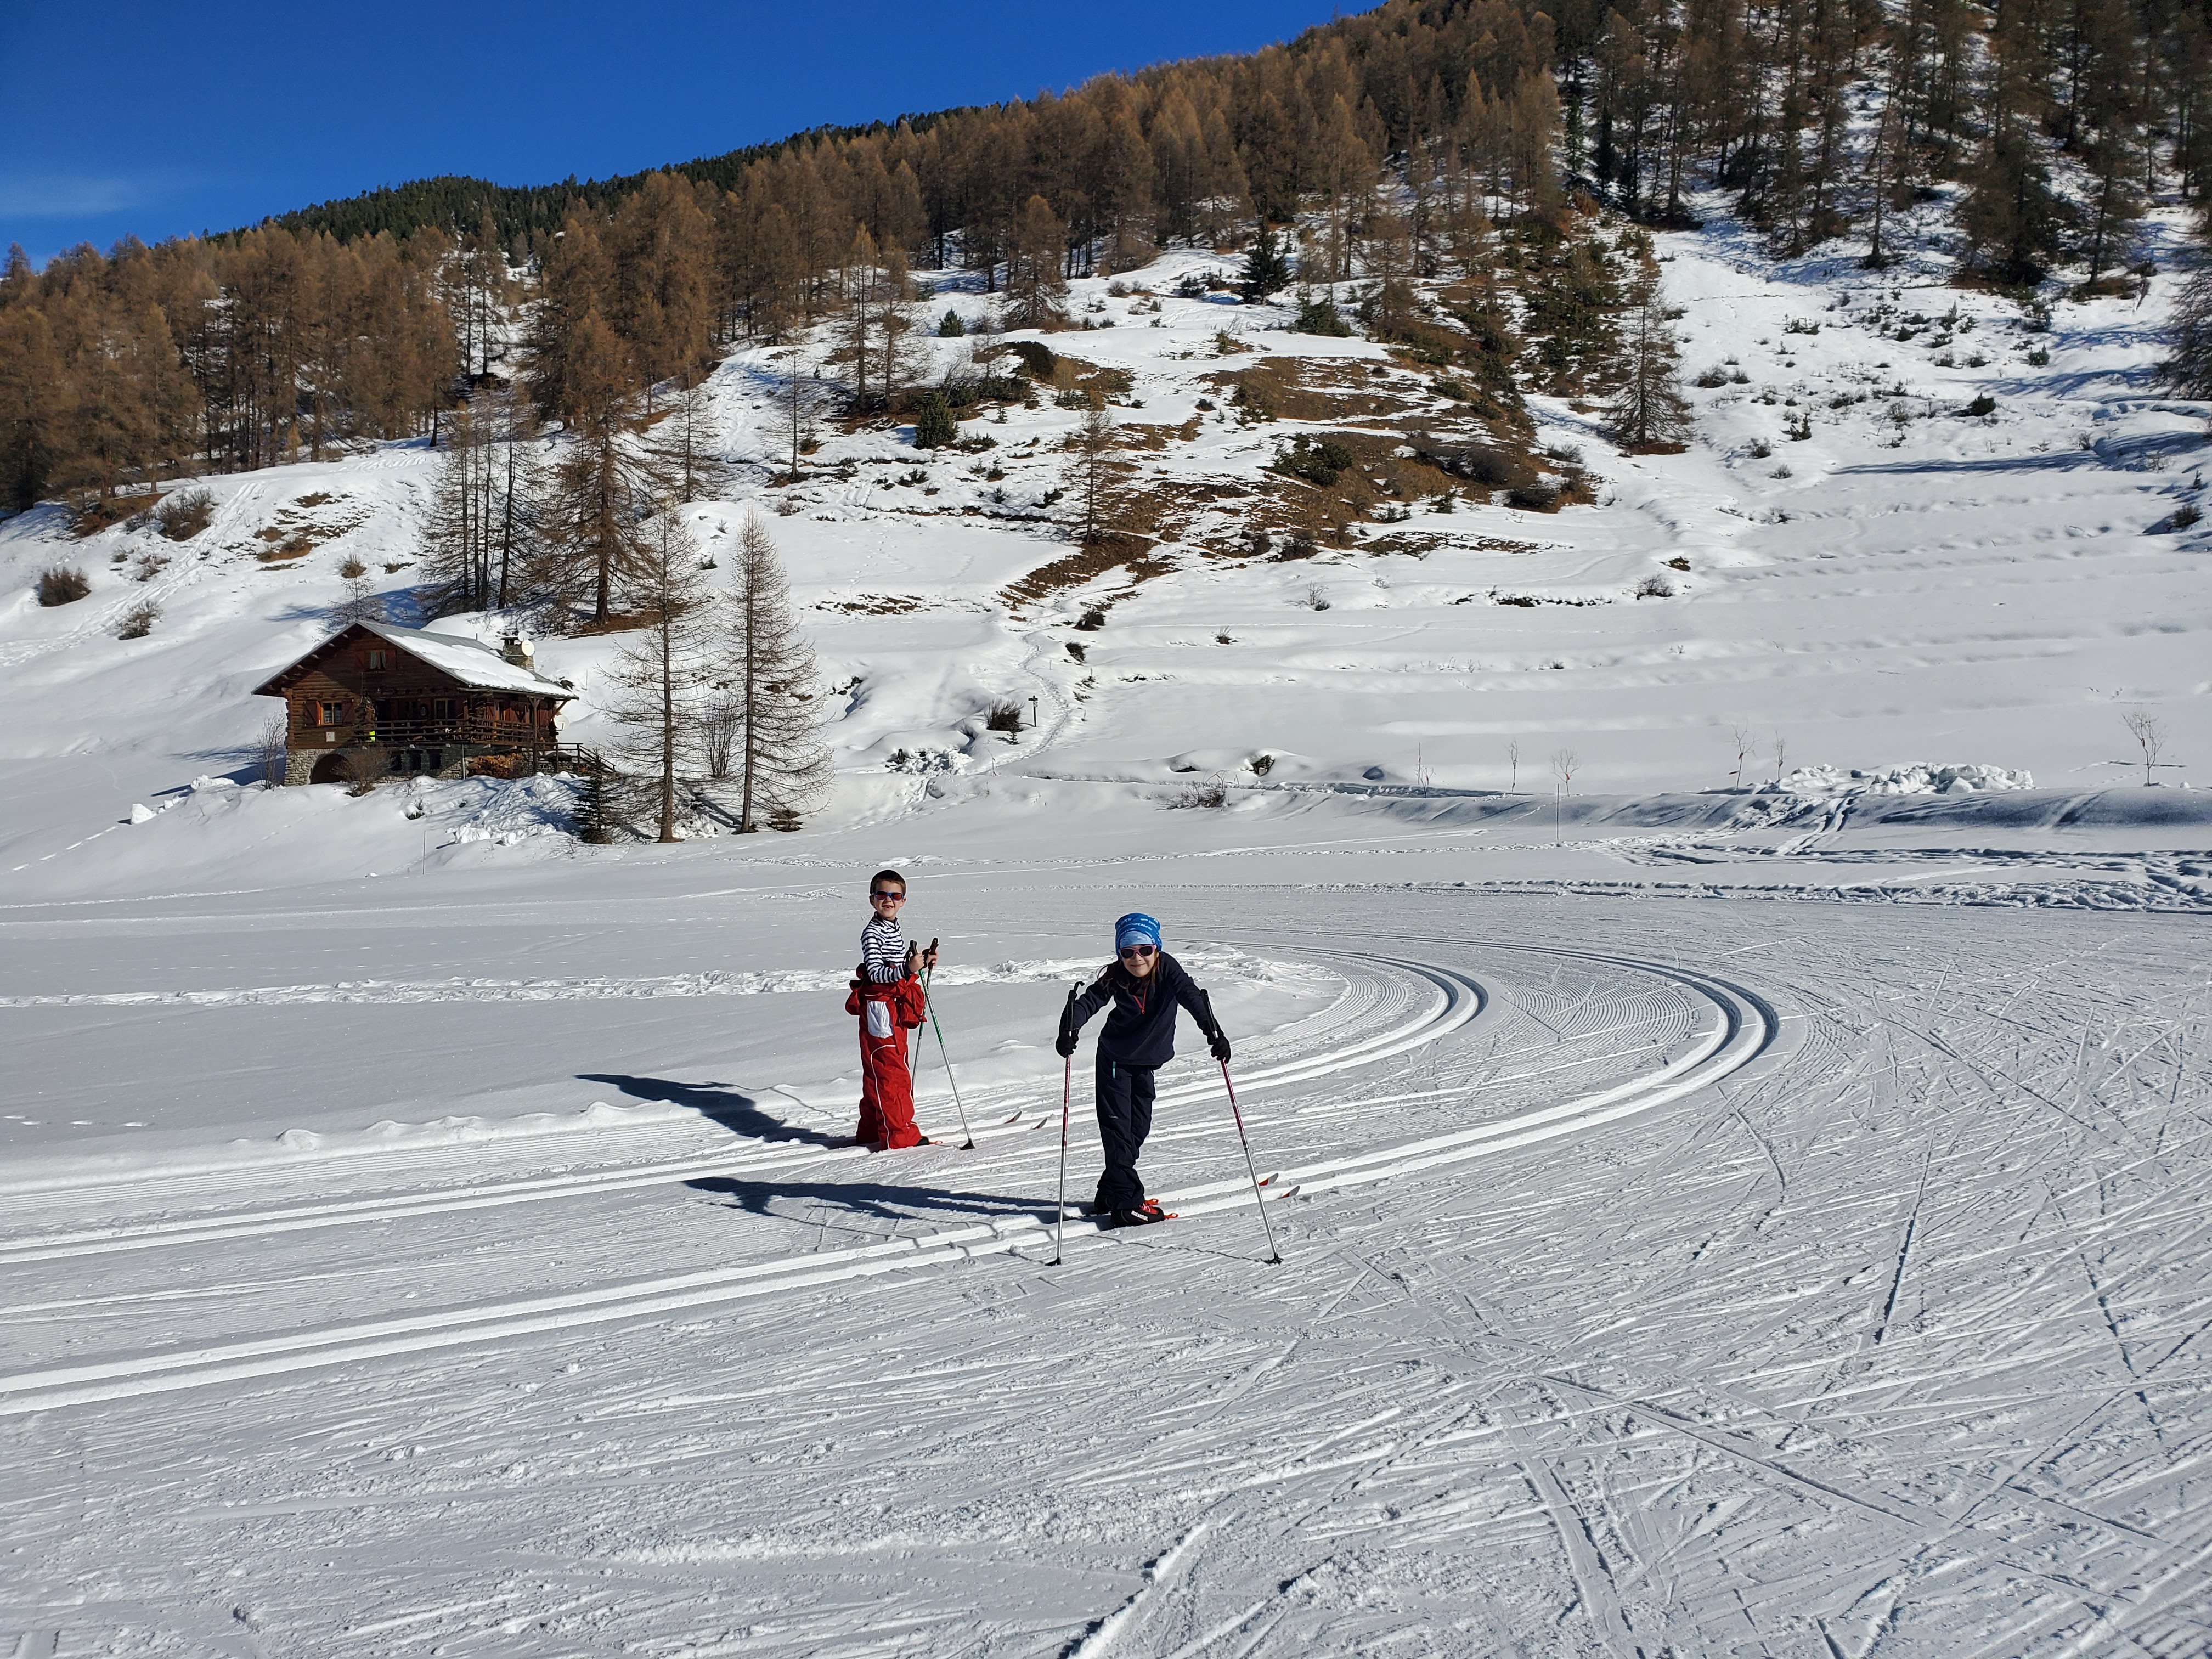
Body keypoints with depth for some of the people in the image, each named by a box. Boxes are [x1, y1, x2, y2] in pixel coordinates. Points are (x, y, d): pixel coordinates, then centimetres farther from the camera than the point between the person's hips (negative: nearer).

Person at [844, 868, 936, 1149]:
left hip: (897, 1009, 10)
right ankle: (900, 1135, -8)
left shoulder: (897, 930, 14)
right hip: (879, 1008, -10)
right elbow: (876, 973, -23)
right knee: (891, 1073, -9)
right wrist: (907, 969, -37)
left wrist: (922, 961, 10)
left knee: (878, 1074, 15)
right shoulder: (872, 933, -14)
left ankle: (872, 1130, 23)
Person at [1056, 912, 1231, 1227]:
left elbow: (1192, 997, -29)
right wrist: (1069, 1029, -43)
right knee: (1118, 1128, -10)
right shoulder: (1115, 978, -17)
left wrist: (1213, 1032, -44)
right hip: (1115, 1059, -3)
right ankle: (1127, 1203, -11)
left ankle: (1110, 1195, 24)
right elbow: (1089, 1002, -23)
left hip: (1148, 1061, 3)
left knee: (1138, 1129, 10)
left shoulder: (1167, 970, -18)